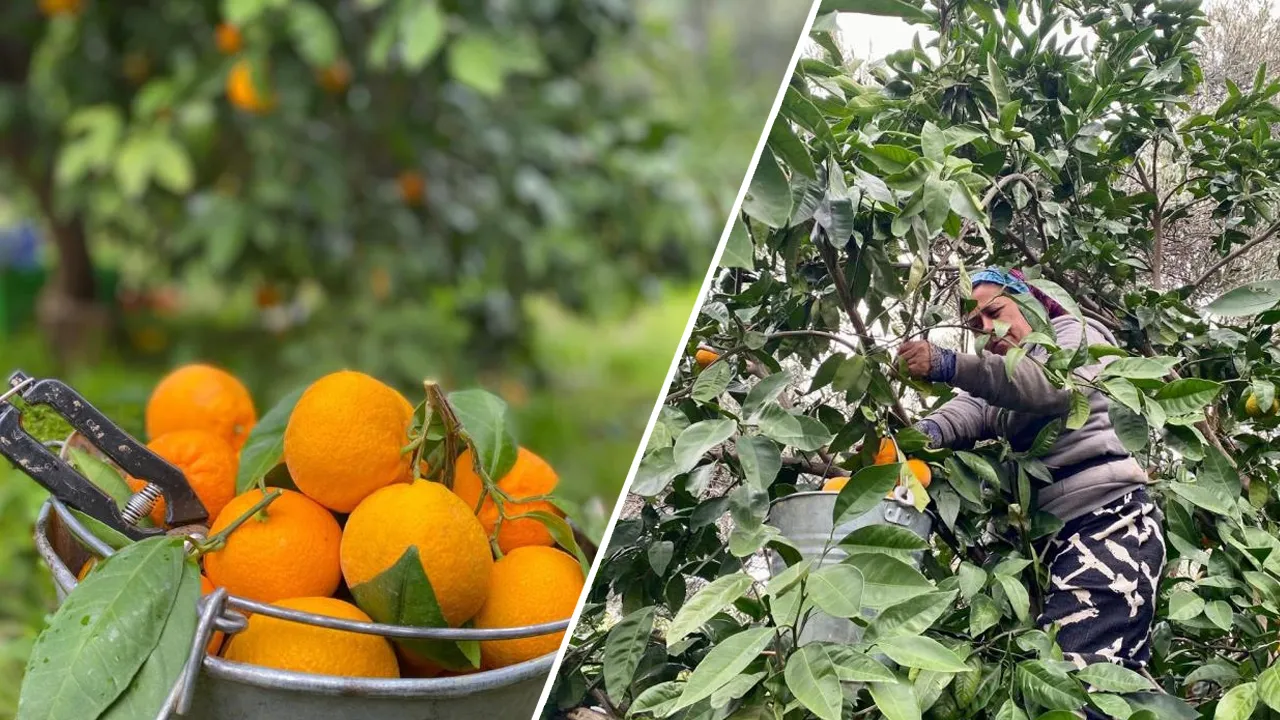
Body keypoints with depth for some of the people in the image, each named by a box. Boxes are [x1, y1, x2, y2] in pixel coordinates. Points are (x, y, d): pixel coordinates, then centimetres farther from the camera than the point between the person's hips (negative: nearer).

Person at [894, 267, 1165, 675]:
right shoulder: (1005, 383, 29)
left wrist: (950, 366, -27)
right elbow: (971, 410, 6)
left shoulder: (1076, 334, 8)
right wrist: (927, 431, -18)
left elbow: (1053, 386, -16)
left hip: (1110, 522, -9)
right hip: (1062, 533, 9)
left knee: (1069, 667, -23)